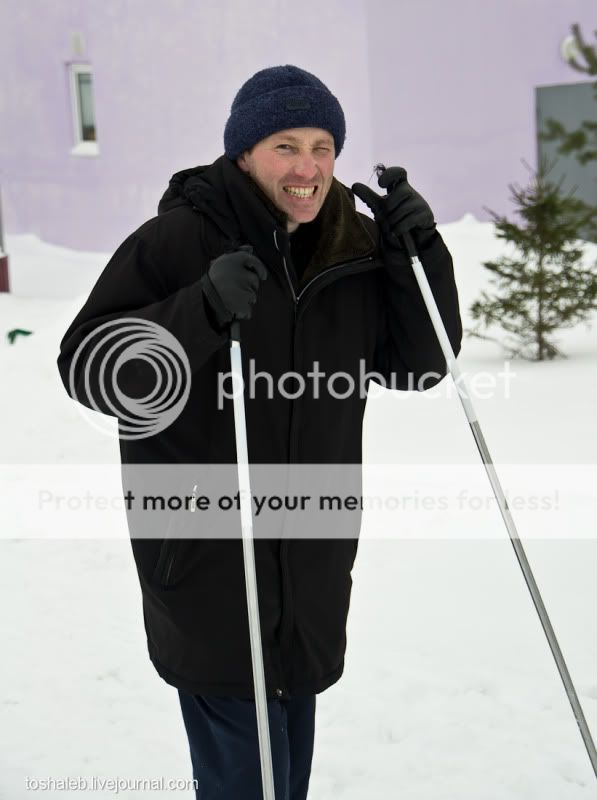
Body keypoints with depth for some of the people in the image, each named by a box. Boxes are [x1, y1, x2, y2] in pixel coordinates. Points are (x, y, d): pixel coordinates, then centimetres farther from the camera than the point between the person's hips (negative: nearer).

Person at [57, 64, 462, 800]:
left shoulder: (355, 247, 3)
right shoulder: (177, 240, -13)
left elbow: (418, 366, 6)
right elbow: (88, 369, -17)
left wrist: (420, 255, -9)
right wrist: (203, 309, -32)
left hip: (313, 557, 6)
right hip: (207, 557, -5)